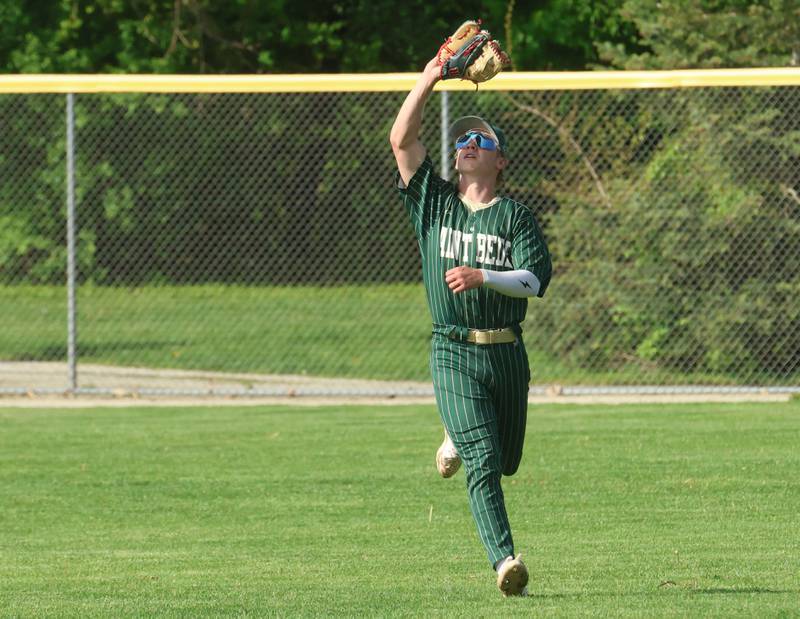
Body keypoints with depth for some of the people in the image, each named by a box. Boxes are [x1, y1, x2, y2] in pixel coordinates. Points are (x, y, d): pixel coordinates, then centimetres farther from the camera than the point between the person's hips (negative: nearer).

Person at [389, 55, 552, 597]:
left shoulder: (515, 216, 4)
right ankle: (504, 561, -21)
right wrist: (429, 79, -4)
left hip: (507, 353, 2)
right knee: (483, 464, -15)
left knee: (505, 461, 16)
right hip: (454, 353, -1)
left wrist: (481, 277, -24)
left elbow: (534, 280, -8)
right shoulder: (433, 201, 8)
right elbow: (402, 140, -1)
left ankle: (458, 443, 49)